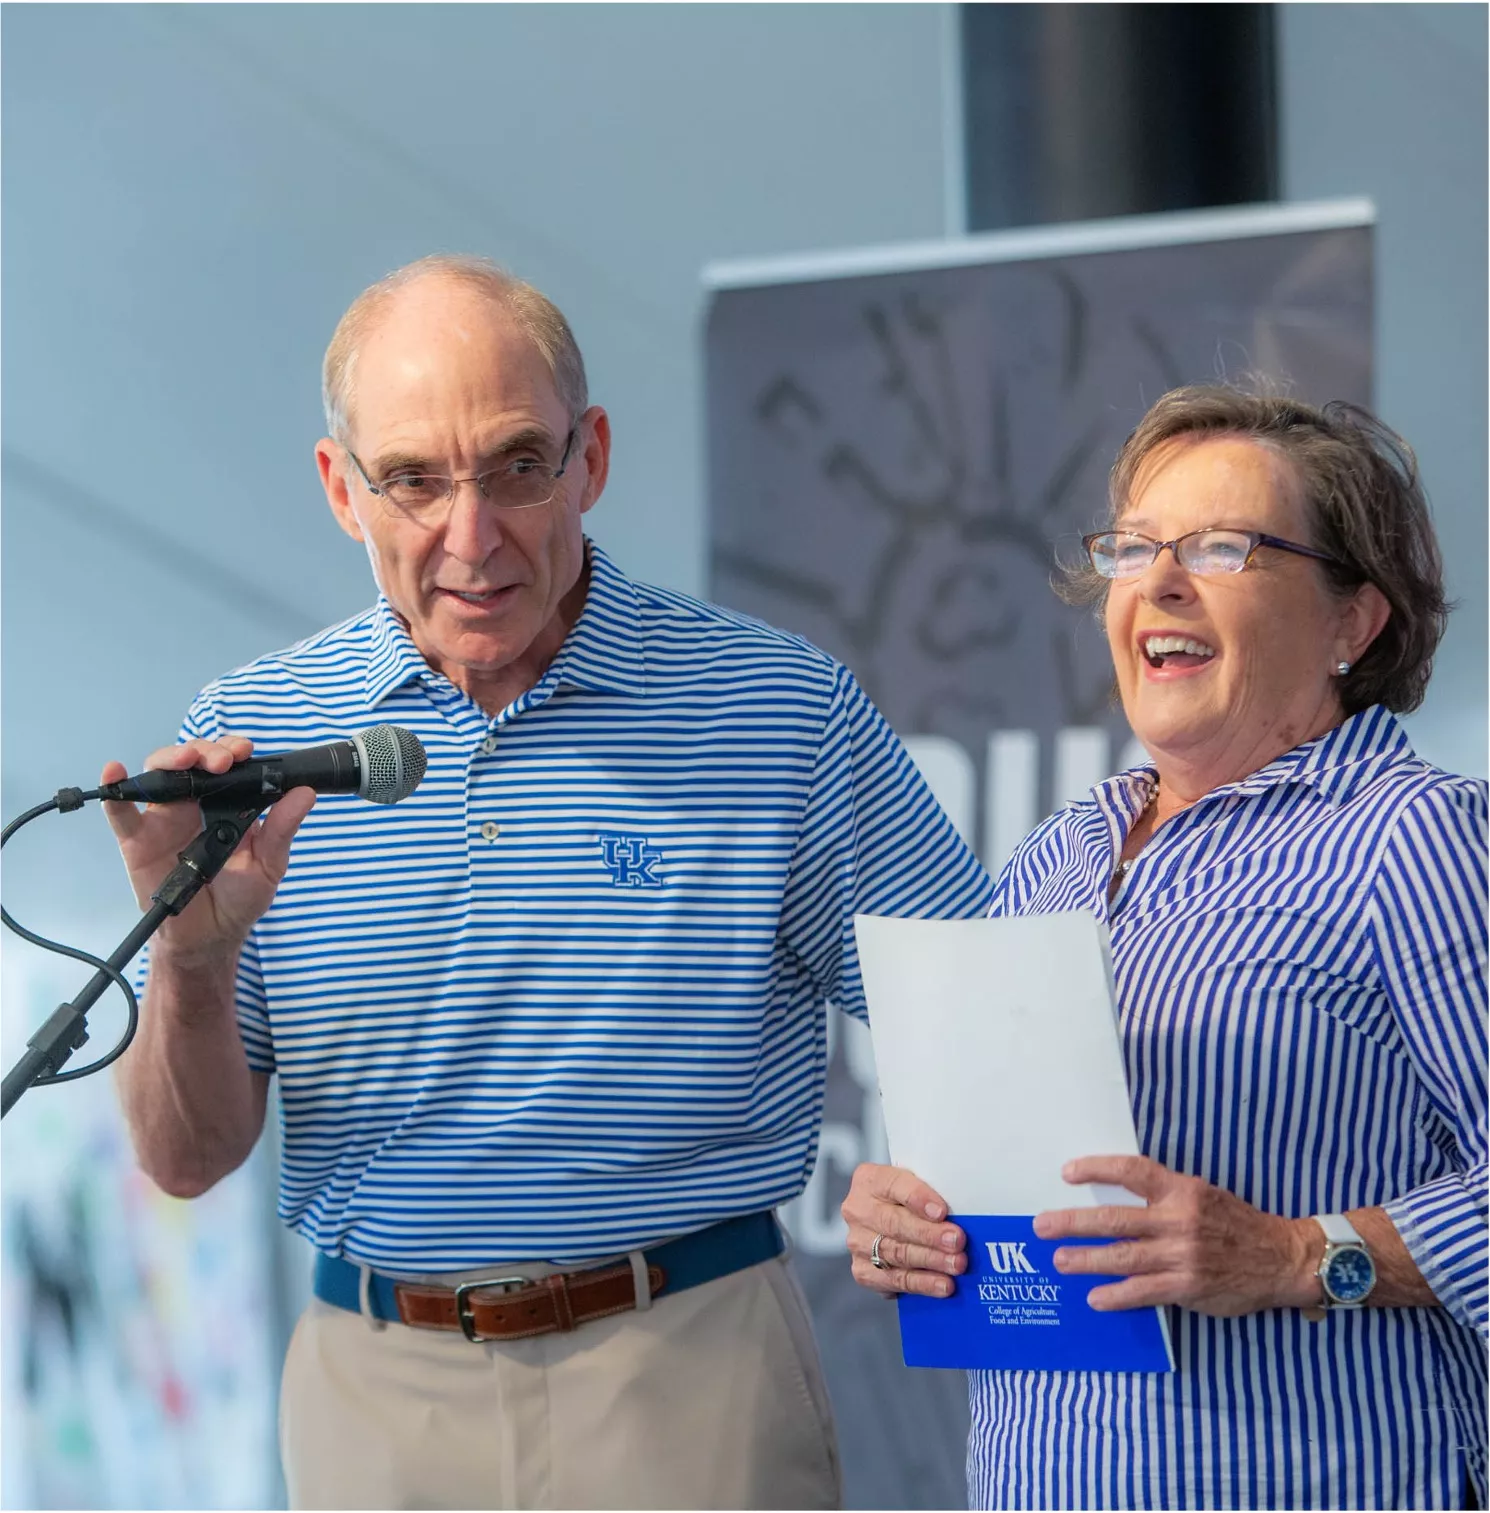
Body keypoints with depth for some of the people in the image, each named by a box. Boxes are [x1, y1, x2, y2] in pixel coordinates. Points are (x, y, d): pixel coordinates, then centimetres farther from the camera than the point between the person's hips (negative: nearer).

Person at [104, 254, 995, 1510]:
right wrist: (191, 956, -17)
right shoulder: (250, 735, 1)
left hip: (690, 1384, -2)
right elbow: (189, 1160, 1)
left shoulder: (785, 710, -5)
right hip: (373, 1393, 2)